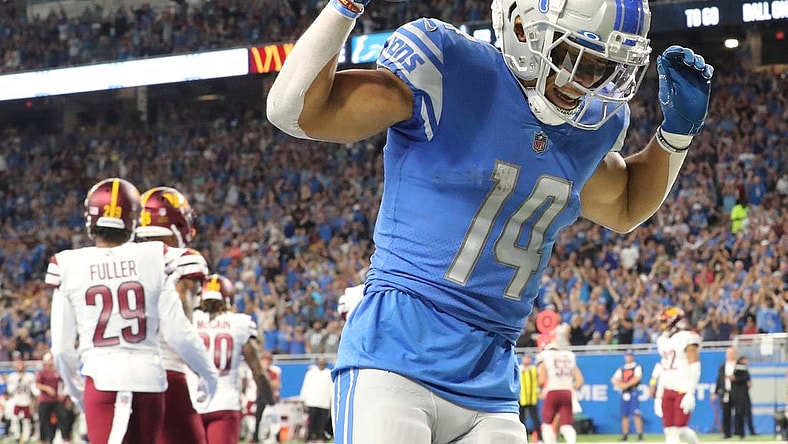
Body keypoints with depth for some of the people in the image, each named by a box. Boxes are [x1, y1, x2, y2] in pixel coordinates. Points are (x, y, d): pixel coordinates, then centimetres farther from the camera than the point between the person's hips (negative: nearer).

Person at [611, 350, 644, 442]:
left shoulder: (637, 367, 3)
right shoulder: (621, 369, 18)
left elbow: (637, 378, -12)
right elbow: (614, 380, 11)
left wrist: (626, 385, -16)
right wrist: (620, 384, -9)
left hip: (633, 392, -5)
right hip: (624, 393, 5)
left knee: (636, 414, -13)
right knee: (624, 415, 5)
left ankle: (640, 435, -15)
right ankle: (625, 436, 9)